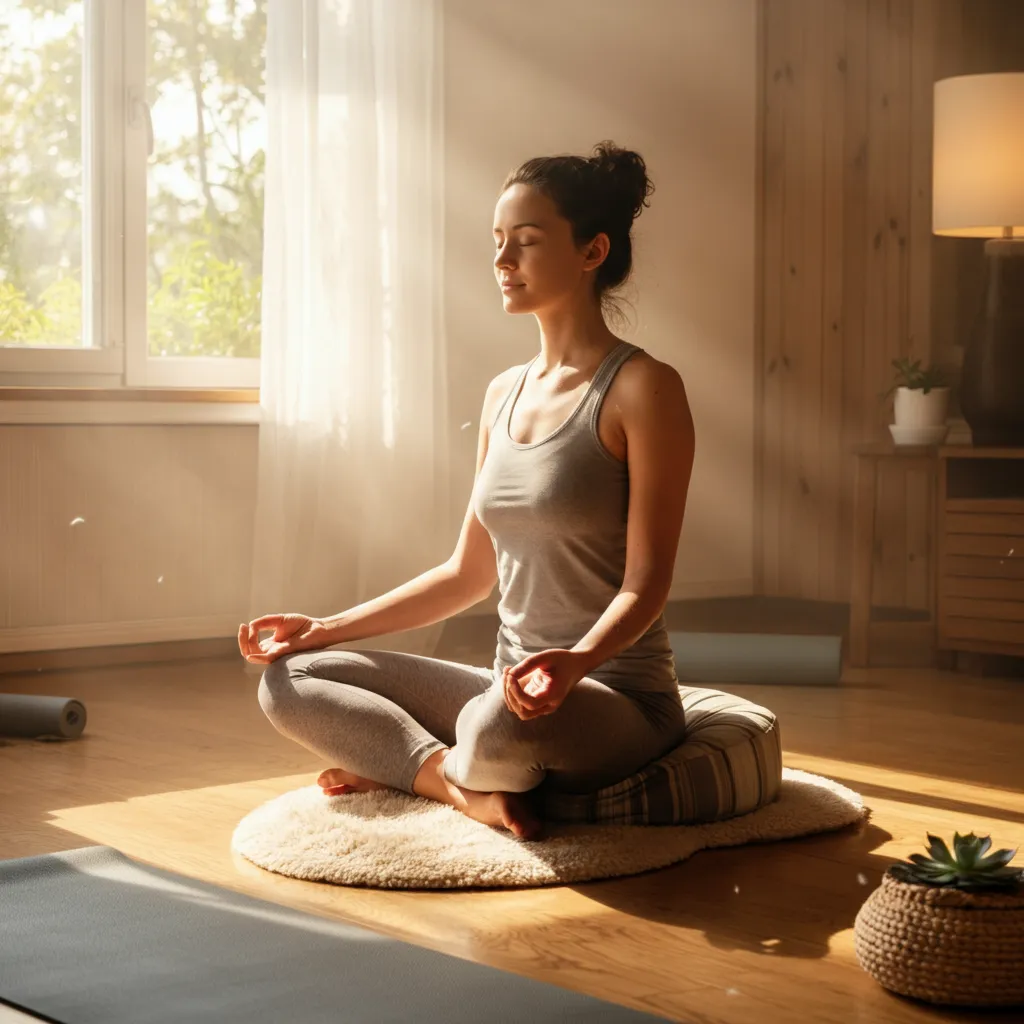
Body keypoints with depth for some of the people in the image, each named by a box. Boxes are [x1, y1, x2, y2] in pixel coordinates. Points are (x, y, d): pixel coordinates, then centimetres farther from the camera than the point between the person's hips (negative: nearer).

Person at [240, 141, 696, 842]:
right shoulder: (505, 394, 13)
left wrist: (576, 661, -36)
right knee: (290, 680, -1)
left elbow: (646, 582, -15)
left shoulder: (642, 388, -10)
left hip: (618, 700, -7)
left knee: (503, 724, -41)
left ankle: (402, 768, -7)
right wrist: (328, 628, 11)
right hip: (516, 685, 7)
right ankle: (470, 790, -16)